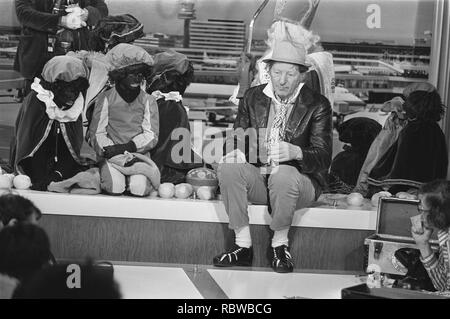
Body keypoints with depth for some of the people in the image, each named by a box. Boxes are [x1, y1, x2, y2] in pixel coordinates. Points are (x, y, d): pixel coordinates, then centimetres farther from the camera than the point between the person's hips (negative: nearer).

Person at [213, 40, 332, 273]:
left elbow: (323, 158, -11)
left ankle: (280, 244, -15)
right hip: (258, 177, 4)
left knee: (283, 174, -37)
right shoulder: (253, 97, 8)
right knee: (228, 167, -25)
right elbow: (237, 138, 9)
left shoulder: (317, 105, -4)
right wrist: (235, 150, -17)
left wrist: (295, 152, -33)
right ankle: (243, 245, -18)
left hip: (298, 180, -3)